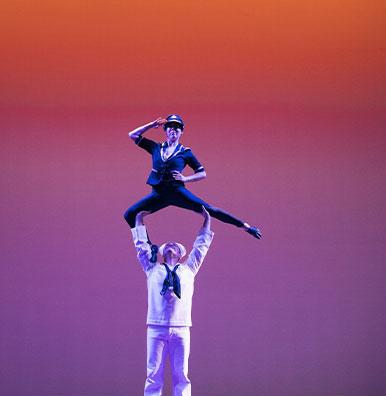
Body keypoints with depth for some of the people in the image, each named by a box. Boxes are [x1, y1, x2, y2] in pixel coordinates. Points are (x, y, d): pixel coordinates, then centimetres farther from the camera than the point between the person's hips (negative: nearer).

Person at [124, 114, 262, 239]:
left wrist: (185, 178, -6)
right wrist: (152, 125, 12)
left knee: (209, 210, -14)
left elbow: (202, 173, 10)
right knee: (130, 214, -8)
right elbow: (133, 135, 18)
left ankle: (245, 226, -8)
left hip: (177, 191, -3)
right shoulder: (156, 148, 14)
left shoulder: (185, 152, 7)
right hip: (158, 195, 3)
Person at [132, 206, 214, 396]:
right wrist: (139, 221, 34)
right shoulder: (153, 269, 18)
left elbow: (200, 247, 29)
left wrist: (206, 222, 36)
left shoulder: (188, 269, 20)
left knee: (181, 374, -2)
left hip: (181, 330, 1)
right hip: (156, 329, 0)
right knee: (154, 374, -5)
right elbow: (141, 246, 26)